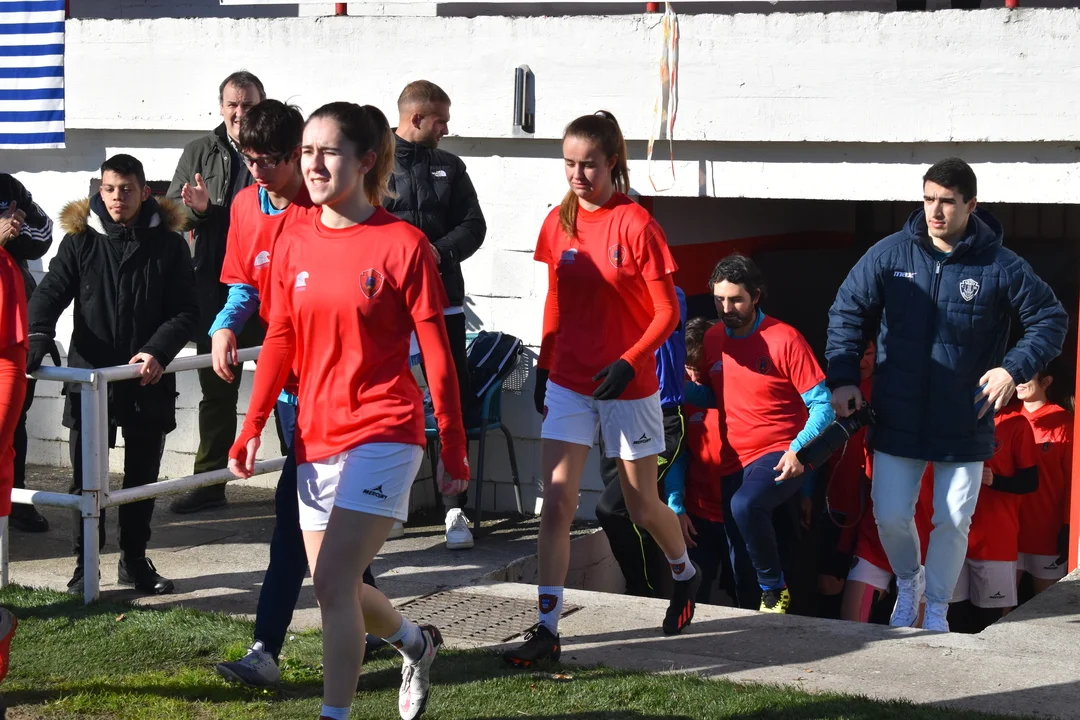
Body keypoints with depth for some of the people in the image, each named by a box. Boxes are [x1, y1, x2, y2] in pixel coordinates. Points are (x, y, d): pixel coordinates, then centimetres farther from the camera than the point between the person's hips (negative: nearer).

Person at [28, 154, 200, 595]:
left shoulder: (168, 243, 0)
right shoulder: (80, 239, 1)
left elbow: (185, 311, -1)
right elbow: (52, 290, -3)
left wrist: (159, 352, -16)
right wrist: (38, 334, -22)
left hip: (148, 381, 1)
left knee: (142, 476, 12)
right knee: (85, 476, 3)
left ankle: (134, 560, 27)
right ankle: (84, 563, 15)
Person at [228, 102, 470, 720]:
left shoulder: (402, 244, -9)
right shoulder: (294, 246, 6)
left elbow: (438, 356, -5)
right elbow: (280, 344, 12)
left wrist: (455, 452, -3)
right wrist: (252, 430, 3)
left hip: (383, 434, -6)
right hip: (316, 437, 6)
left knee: (334, 582, -15)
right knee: (336, 585, 14)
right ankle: (418, 644, 43)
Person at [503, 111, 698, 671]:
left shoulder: (636, 225, -12)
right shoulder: (558, 223, 2)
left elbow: (667, 313, -11)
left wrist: (628, 363, -22)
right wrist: (543, 368, 12)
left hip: (627, 384, -3)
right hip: (568, 382, 3)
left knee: (642, 505, 12)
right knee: (556, 502, -6)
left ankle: (685, 576, 41)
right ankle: (547, 628, -3)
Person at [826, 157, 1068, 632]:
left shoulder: (1001, 267, -7)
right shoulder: (891, 254, -4)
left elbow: (1051, 320, 1)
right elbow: (847, 312, 4)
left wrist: (1015, 368, -12)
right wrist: (843, 378, -5)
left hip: (965, 425, -1)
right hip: (897, 420, 1)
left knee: (954, 522, 7)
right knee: (890, 516, 3)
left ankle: (936, 607, 29)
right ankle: (908, 581, 34)